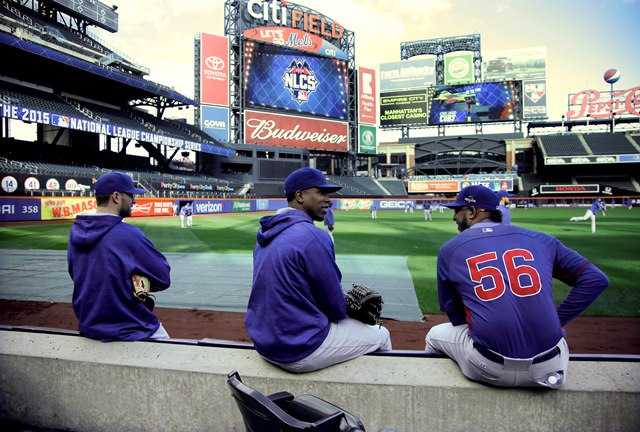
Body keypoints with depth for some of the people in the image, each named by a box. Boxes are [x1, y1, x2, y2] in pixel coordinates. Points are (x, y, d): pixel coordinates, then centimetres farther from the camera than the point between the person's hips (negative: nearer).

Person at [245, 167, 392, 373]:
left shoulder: (267, 234, 4)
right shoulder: (313, 236, -21)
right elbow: (336, 309, -14)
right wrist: (341, 313, 9)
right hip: (301, 352, -8)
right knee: (381, 335, 11)